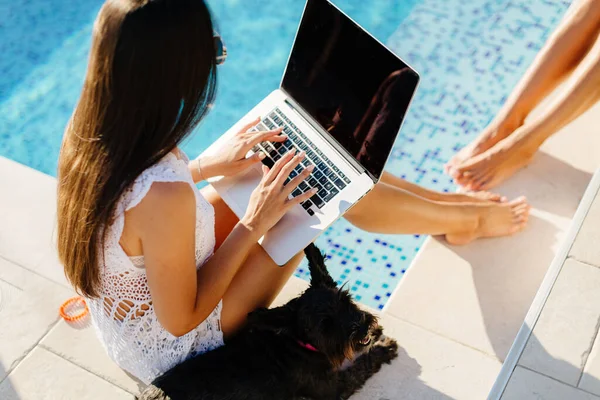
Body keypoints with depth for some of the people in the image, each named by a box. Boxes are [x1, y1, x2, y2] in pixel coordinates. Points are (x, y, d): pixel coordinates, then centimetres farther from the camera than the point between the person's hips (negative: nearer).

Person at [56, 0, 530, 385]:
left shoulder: (91, 130, -17)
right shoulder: (163, 197, -41)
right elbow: (181, 319, -24)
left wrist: (204, 167, -2)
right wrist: (253, 224, -19)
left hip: (136, 298, 7)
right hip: (169, 351, -7)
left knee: (308, 151, 3)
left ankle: (444, 200, 25)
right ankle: (465, 219, 23)